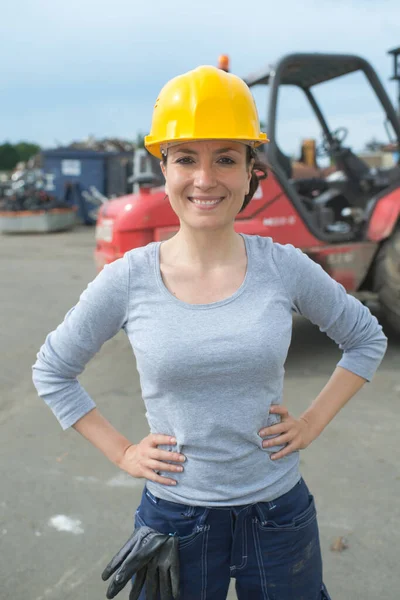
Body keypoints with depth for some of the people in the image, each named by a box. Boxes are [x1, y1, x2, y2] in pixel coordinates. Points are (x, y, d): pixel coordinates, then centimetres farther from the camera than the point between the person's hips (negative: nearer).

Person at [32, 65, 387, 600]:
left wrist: (313, 422, -1)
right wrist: (120, 452, -2)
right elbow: (52, 371, 2)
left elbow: (367, 338, 7)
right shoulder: (128, 280, -12)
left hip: (280, 511, 1)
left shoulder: (285, 267, -10)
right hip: (174, 517, 0)